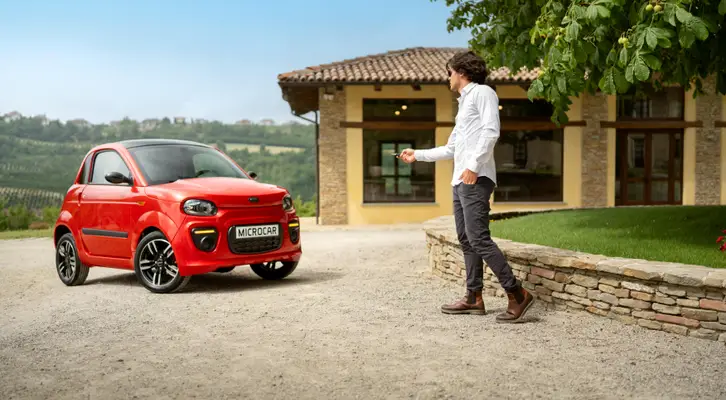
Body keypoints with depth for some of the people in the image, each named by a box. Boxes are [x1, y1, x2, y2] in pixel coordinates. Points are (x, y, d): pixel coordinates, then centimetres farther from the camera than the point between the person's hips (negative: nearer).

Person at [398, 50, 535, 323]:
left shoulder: (482, 93, 0)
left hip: (476, 178, -10)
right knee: (466, 240, 8)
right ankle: (474, 298, 11)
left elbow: (491, 131, -15)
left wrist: (474, 164, -22)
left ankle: (518, 295, -14)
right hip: (460, 180, 10)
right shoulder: (463, 104, 26)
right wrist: (417, 155, 31)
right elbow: (450, 149, 30)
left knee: (478, 239, -16)